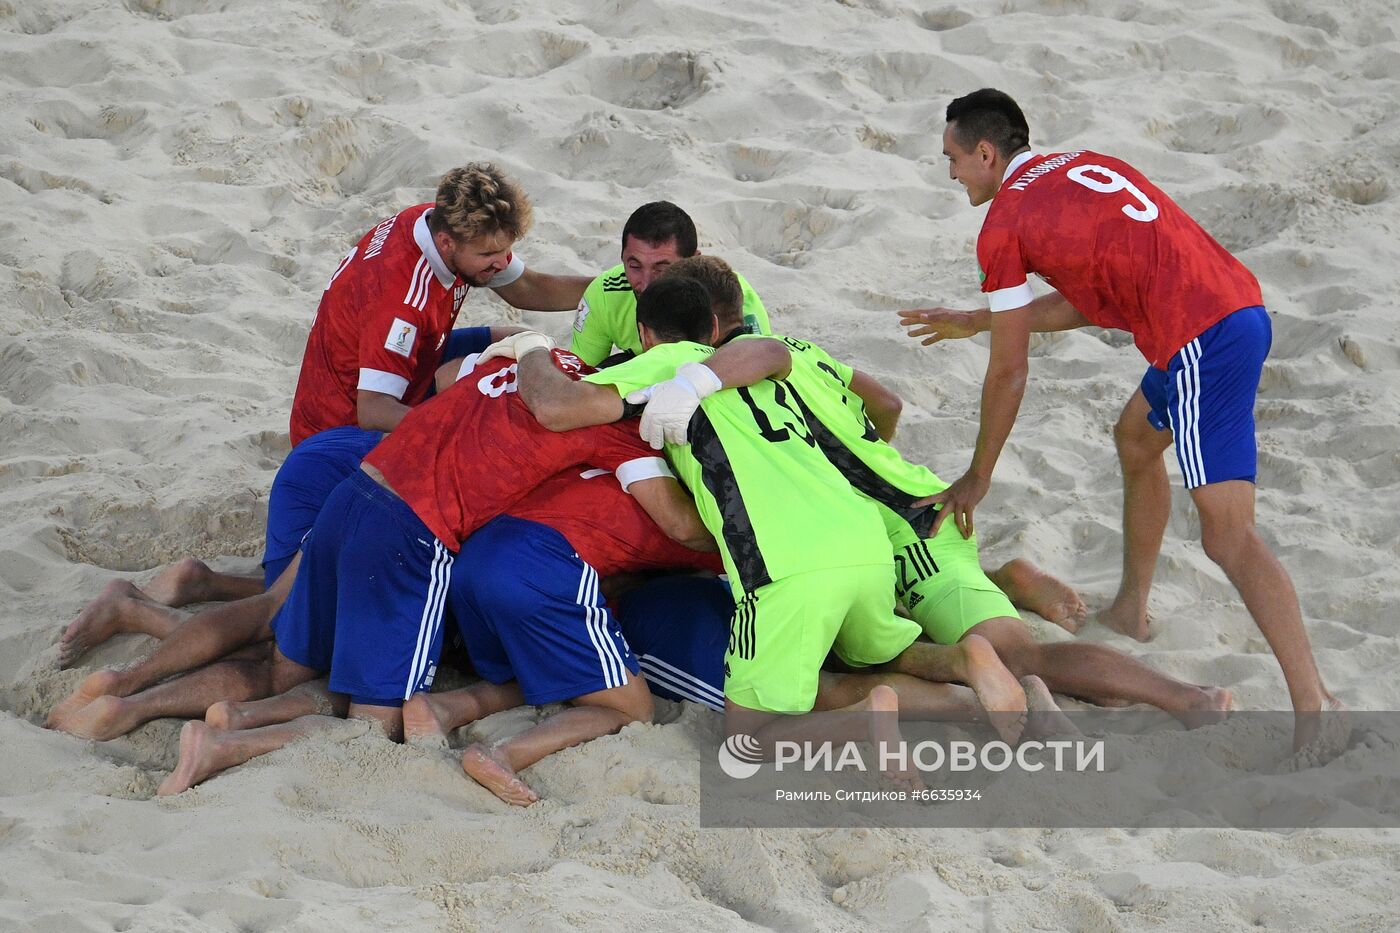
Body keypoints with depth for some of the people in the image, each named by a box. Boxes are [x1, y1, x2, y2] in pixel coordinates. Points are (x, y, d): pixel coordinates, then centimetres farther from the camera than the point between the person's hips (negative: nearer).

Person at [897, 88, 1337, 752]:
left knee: (1227, 534, -13)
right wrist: (976, 321, 38)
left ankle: (1314, 708, -22)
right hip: (1240, 304, 10)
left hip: (1200, 339, -9)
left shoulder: (1003, 227, 0)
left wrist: (976, 479, 14)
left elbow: (1008, 373, 3)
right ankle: (1130, 610, 43)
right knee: (1136, 440, 31)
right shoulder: (1084, 166, 24)